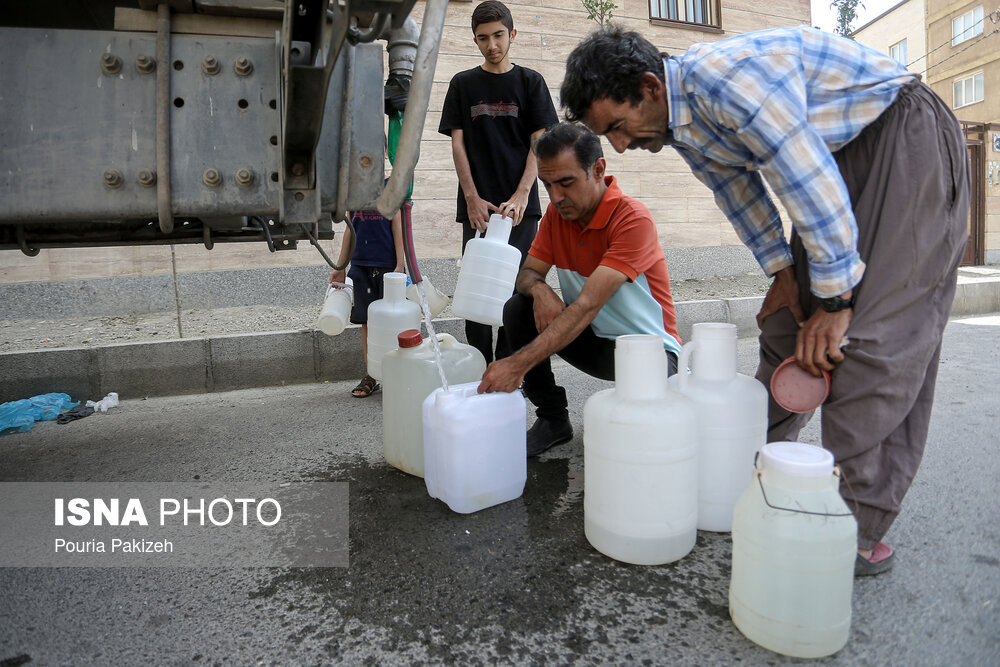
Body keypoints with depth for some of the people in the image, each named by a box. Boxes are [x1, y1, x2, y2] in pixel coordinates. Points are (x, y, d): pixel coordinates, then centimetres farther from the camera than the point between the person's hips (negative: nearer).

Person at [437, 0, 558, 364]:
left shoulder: (530, 82, 10)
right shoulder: (462, 84, 12)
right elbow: (458, 143, 6)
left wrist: (521, 195, -13)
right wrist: (473, 199, -7)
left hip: (519, 204, -1)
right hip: (477, 205, 1)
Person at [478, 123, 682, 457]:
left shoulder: (633, 219, -25)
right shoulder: (557, 213, -2)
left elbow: (587, 306, -35)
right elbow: (528, 272, 2)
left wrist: (517, 364, -42)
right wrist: (538, 289, -26)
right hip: (593, 341, 6)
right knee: (518, 309, -13)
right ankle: (553, 419, 1)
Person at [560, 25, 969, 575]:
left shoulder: (724, 76, -29)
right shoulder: (680, 125, 0)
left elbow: (811, 181, -29)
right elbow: (737, 187, 10)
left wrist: (834, 298, -21)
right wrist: (782, 270, 2)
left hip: (907, 139, -8)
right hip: (838, 155, 9)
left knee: (873, 334, -16)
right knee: (787, 322, 4)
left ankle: (857, 534, -9)